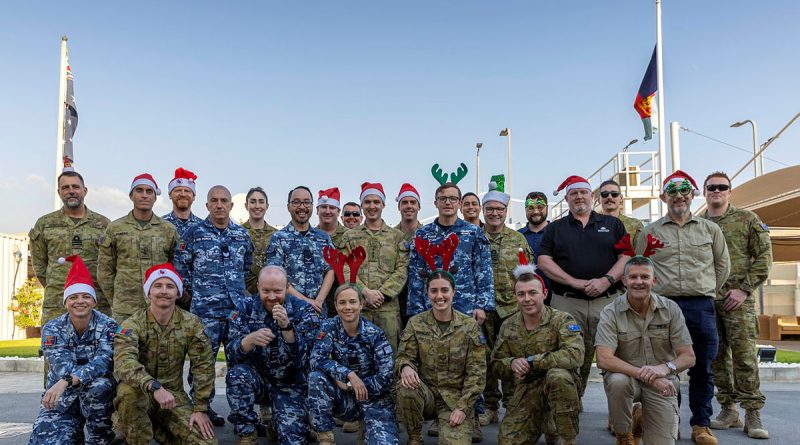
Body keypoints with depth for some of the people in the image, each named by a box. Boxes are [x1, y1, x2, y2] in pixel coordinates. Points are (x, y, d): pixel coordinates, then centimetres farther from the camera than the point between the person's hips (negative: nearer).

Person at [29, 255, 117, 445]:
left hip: (100, 395, 0)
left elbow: (103, 363, -26)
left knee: (98, 386, -35)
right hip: (62, 397, 0)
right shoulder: (52, 329, -5)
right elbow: (63, 368, -18)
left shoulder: (108, 326, -10)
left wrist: (66, 382, -40)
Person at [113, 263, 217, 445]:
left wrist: (200, 408, -11)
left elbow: (203, 366, -5)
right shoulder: (133, 324, -14)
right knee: (129, 391, -37)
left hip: (173, 393, 2)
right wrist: (155, 387, -47)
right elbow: (124, 363, -32)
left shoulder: (191, 323, -7)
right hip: (141, 391, -2)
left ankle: (159, 428, 13)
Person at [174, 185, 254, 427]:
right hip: (206, 310, -3)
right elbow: (180, 267, 2)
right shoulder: (194, 232, -1)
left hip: (239, 307, 3)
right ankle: (203, 407, 18)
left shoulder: (242, 234, 10)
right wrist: (196, 292, 3)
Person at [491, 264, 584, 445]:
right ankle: (539, 420, 22)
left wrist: (530, 361, -25)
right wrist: (512, 363, -16)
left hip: (561, 386, -3)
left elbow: (574, 355, -27)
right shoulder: (508, 327, 3)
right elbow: (496, 364, 9)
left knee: (557, 375, -38)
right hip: (525, 390, 4)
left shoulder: (562, 320, -12)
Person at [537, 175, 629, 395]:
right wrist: (574, 282, -9)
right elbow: (544, 261, 3)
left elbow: (627, 257, 7)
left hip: (607, 300, 0)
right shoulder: (555, 228, 15)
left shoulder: (613, 224, 16)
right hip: (567, 302, 0)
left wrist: (607, 280, -11)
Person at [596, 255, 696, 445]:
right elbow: (604, 360, -22)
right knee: (617, 382, -36)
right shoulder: (611, 313, -12)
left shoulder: (670, 309, -4)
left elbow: (689, 357, -5)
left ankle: (642, 418, 23)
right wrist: (644, 374, -32)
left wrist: (665, 368, -27)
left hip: (662, 382, 2)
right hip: (626, 375, -1)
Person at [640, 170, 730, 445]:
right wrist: (657, 293, 7)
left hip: (702, 307, 1)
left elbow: (723, 266, 17)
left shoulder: (710, 230, 10)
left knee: (702, 369, 5)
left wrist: (705, 293, 14)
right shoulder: (650, 232, 7)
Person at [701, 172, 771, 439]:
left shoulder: (747, 219, 4)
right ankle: (728, 410, 16)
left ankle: (752, 413, 4)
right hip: (705, 300, 3)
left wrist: (744, 289, -10)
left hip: (737, 298, -3)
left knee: (744, 353, -5)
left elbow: (763, 256, -1)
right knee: (717, 356, 6)